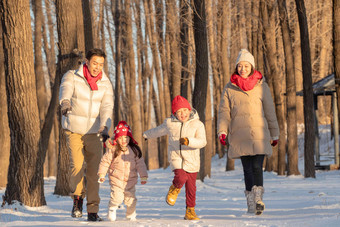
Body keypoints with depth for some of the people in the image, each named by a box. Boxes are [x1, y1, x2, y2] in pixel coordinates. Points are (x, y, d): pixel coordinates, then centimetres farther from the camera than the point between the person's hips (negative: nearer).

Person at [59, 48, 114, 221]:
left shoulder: (105, 83, -1)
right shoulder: (72, 77, -8)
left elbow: (107, 106, -14)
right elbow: (65, 90, -30)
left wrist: (104, 127, -32)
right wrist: (65, 102, -54)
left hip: (94, 131, 2)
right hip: (73, 129, -2)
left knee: (94, 169, -2)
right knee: (77, 165, -17)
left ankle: (92, 211, 6)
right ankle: (77, 199, 8)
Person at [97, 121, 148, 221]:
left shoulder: (134, 150, 2)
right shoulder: (112, 149, -4)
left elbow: (140, 163, 6)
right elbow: (105, 161, 1)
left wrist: (143, 176, 4)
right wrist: (101, 174, -3)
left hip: (130, 180, 2)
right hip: (116, 179, -2)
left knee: (131, 199, 2)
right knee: (117, 197, -15)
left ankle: (131, 215, 23)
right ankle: (112, 209, 13)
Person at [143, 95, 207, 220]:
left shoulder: (197, 124, -3)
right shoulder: (169, 123, 4)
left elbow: (202, 142, -13)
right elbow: (158, 131, 25)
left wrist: (188, 141, -30)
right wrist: (146, 134, 41)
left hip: (191, 160, 0)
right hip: (175, 156, 0)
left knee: (191, 187, 2)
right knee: (181, 177, -24)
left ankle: (190, 211, 18)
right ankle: (174, 189, 10)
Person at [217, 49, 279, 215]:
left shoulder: (261, 86, 7)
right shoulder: (229, 88, 9)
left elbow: (270, 112, 12)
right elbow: (224, 112, 7)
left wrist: (274, 134, 14)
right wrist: (222, 131, -7)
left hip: (259, 136, -1)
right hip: (240, 136, 1)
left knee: (257, 167, -12)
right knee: (247, 169, -1)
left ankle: (258, 198, -19)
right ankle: (251, 202, 3)